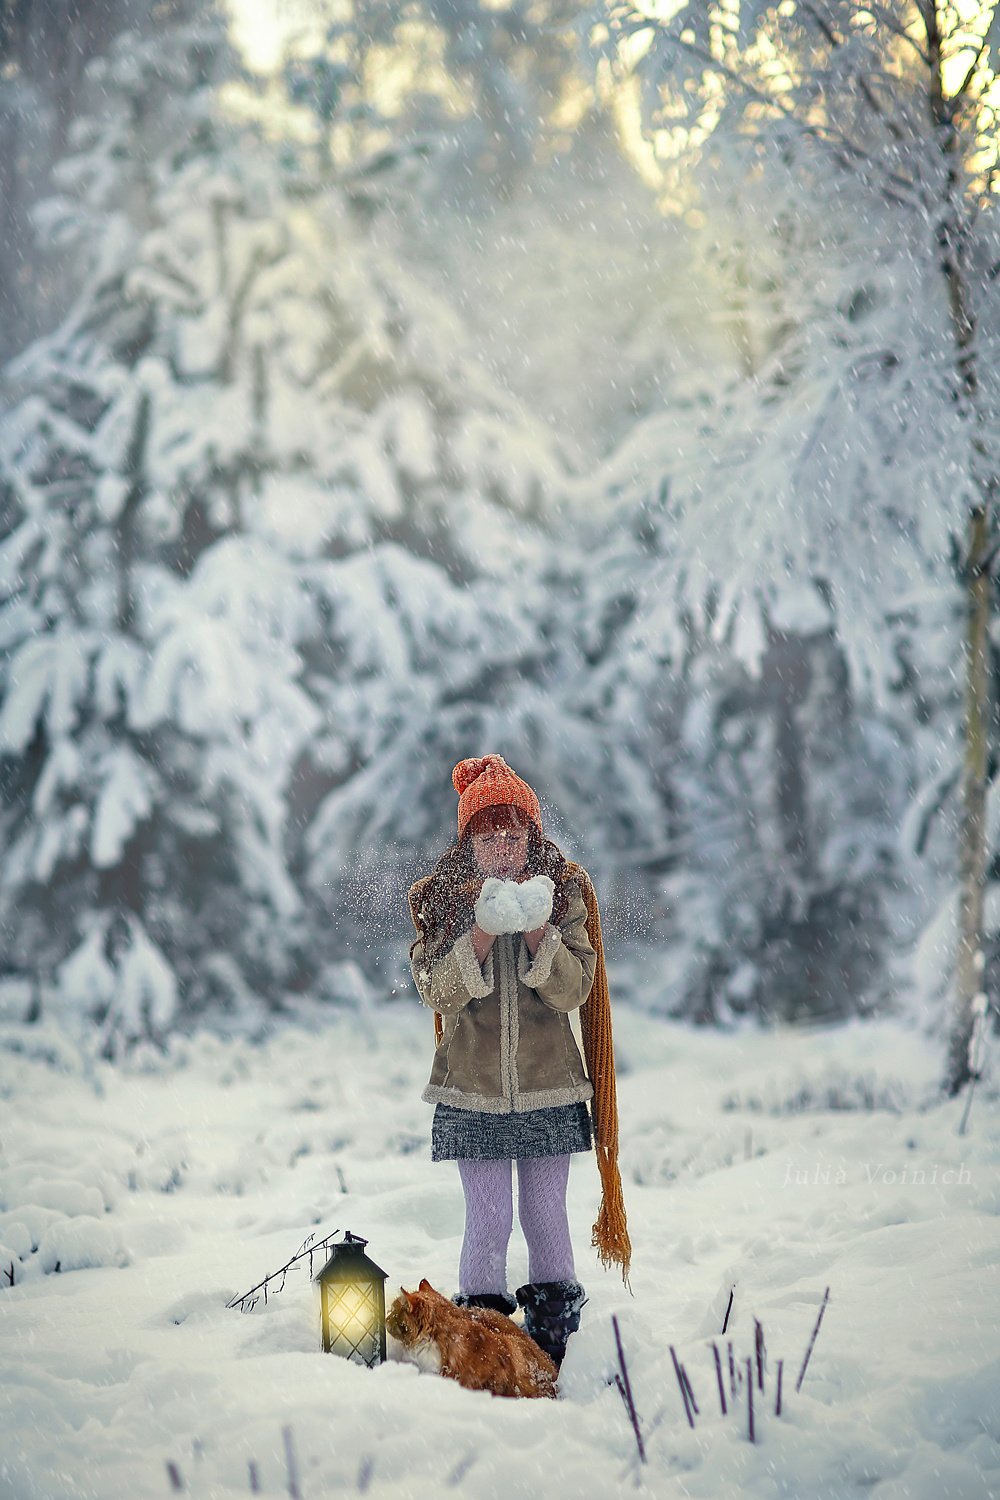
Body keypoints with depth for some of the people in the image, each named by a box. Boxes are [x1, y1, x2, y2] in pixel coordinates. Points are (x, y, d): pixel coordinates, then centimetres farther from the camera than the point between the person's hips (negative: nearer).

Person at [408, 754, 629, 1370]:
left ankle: (556, 1337, 16)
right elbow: (439, 994, -8)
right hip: (473, 1090, -1)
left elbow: (574, 991, -6)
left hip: (549, 1087, 1)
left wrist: (539, 934, -22)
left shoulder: (562, 893, 1)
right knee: (489, 1220, -5)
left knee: (546, 1216, 5)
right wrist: (480, 938, -22)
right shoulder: (443, 898, 1)